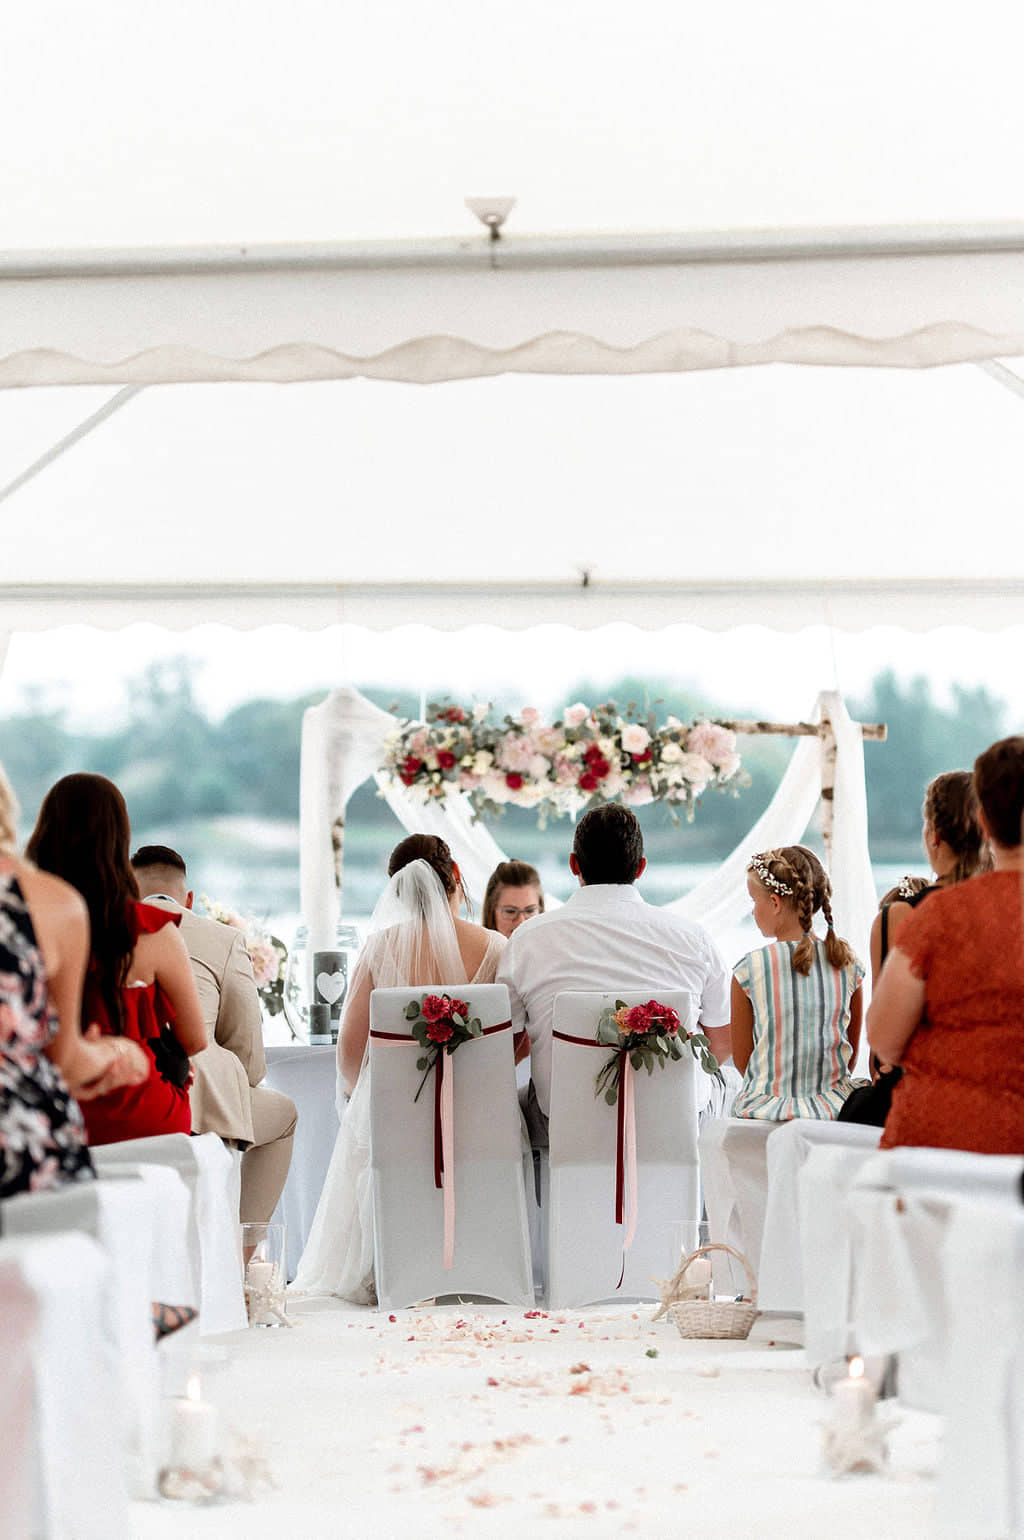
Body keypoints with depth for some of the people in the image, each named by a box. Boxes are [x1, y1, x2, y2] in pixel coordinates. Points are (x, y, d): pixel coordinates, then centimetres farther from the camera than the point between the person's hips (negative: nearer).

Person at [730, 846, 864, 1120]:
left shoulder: (748, 969, -8)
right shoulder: (847, 964, -1)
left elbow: (741, 1059, 0)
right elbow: (852, 1051, 8)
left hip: (766, 1106, -3)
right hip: (834, 1107, 3)